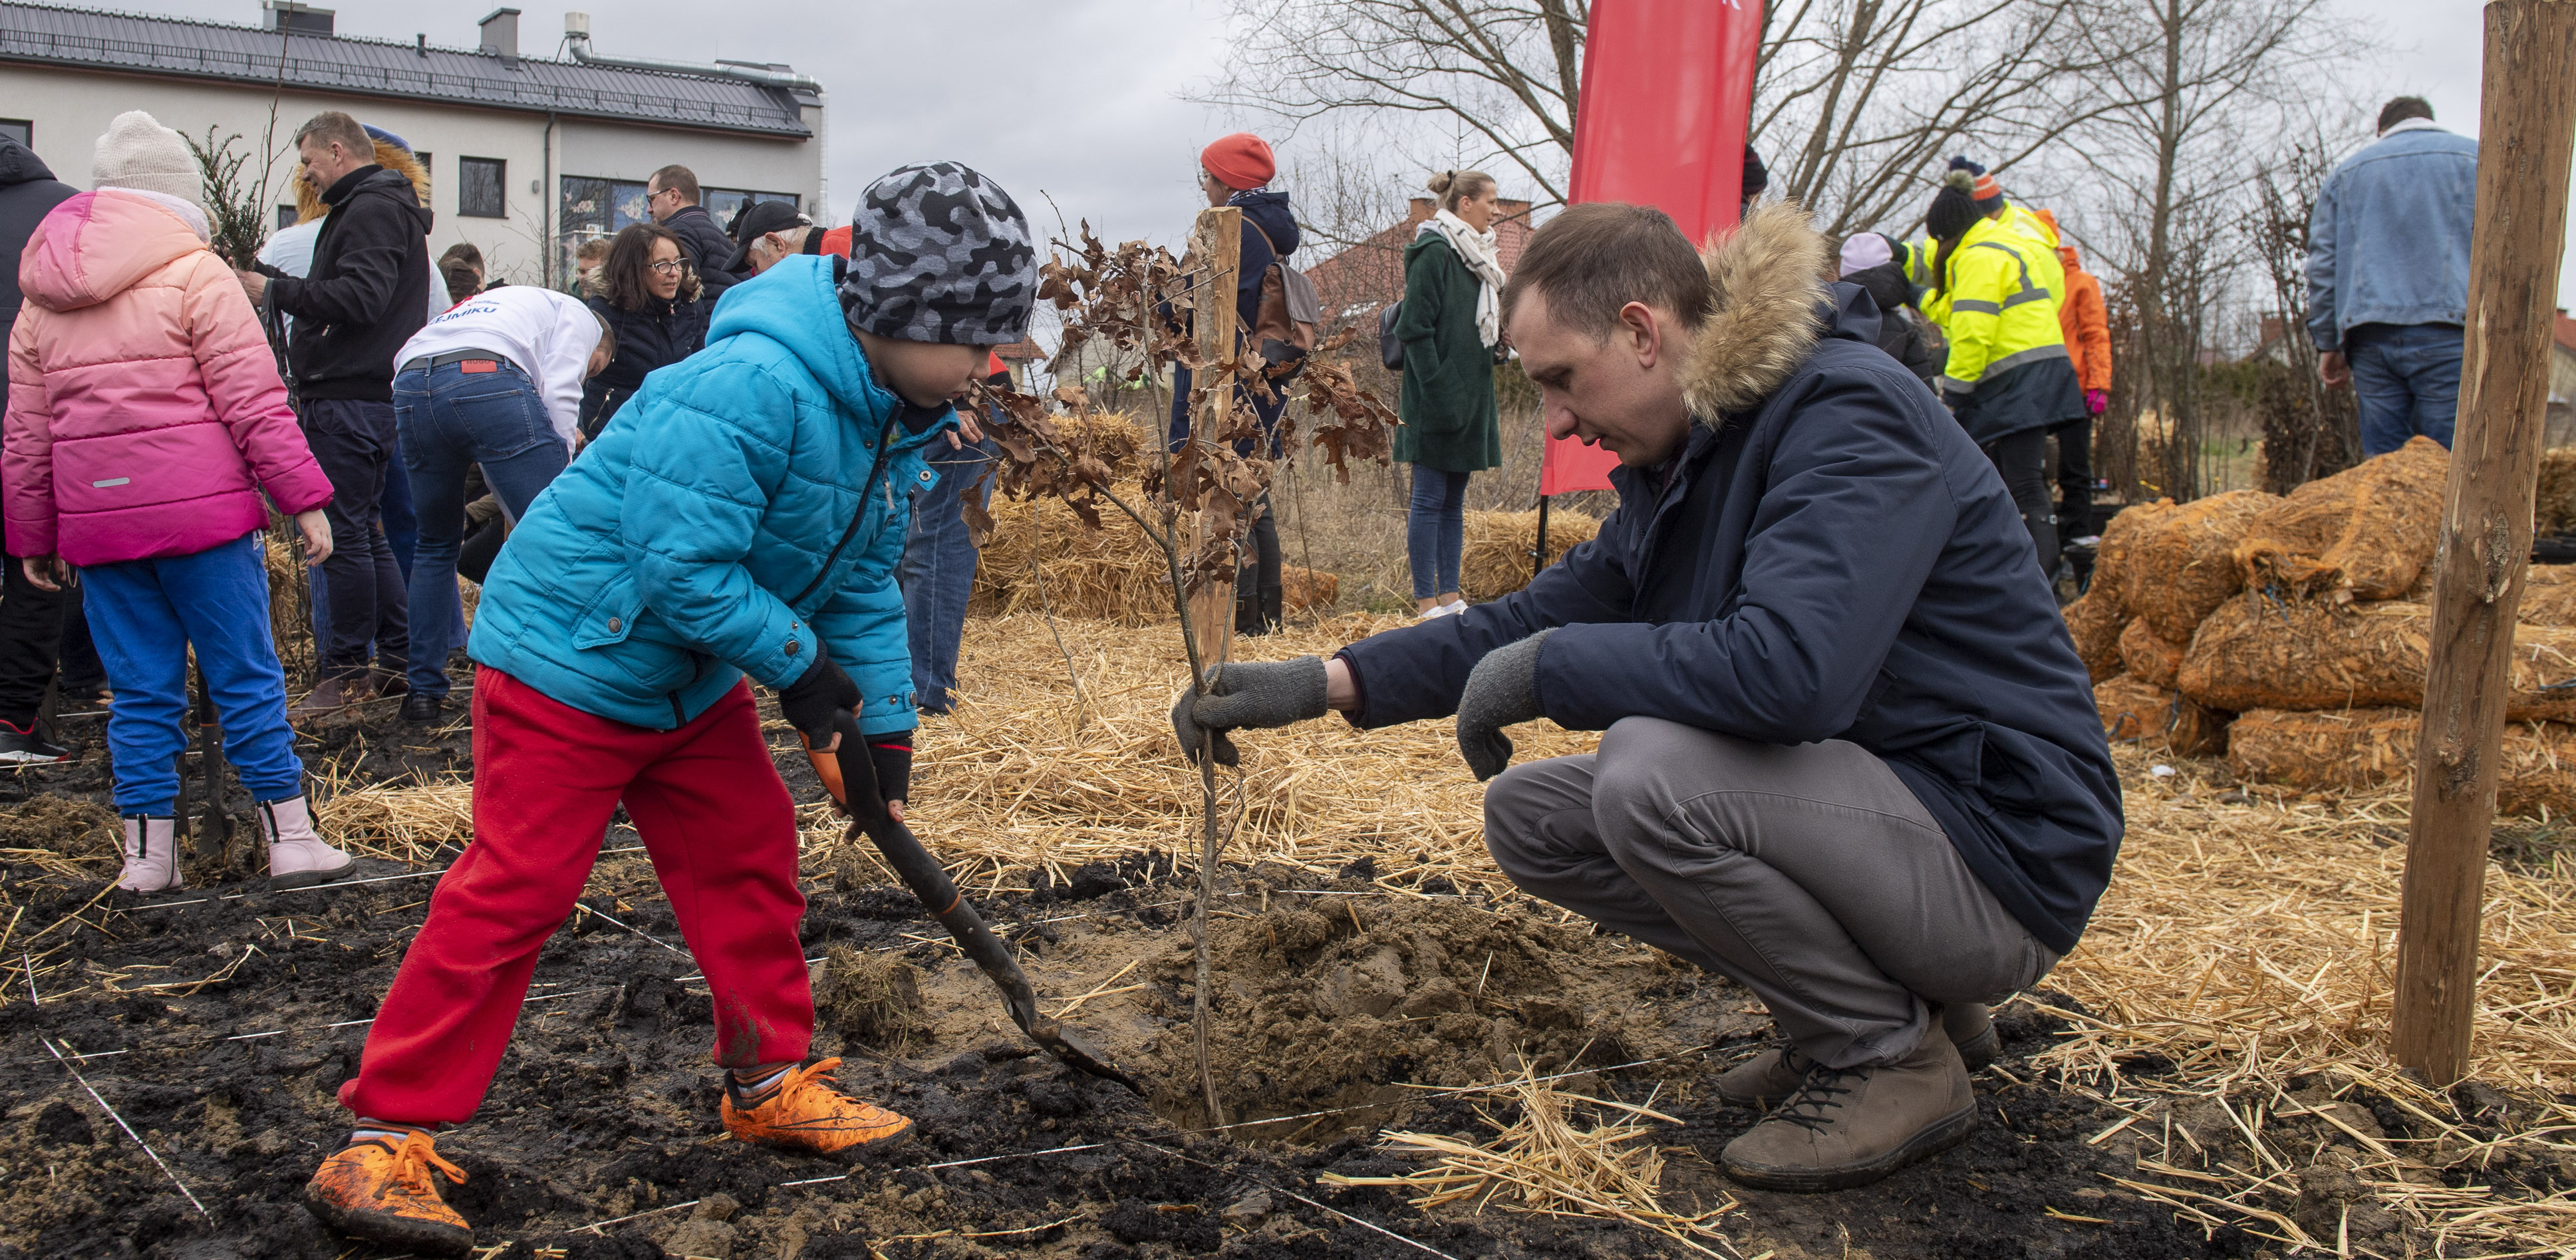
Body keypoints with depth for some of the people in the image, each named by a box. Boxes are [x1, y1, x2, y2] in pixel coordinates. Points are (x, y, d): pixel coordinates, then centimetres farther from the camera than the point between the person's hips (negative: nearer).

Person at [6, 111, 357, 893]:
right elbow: (254, 402, -10)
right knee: (246, 678, 2)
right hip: (203, 510, -5)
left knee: (141, 690, 11)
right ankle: (290, 840, 7)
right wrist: (304, 498, -7)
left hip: (97, 523, 5)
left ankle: (148, 856, 15)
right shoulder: (195, 272, -3)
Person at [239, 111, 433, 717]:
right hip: (360, 391, 11)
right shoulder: (373, 207, 23)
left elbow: (359, 298, -23)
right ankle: (398, 660, 18)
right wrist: (276, 285, 11)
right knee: (367, 531, 14)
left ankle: (347, 672, -1)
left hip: (352, 398, -11)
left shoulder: (372, 210, -11)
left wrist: (275, 291, -15)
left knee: (346, 535, -6)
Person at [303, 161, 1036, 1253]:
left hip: (695, 678, 9)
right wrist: (800, 662, -20)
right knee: (512, 894, -7)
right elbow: (683, 566, -31)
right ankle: (382, 1141, 2)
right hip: (570, 658, -9)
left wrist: (887, 724, 5)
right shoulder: (750, 385, -30)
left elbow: (862, 578, 10)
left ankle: (768, 1086, 29)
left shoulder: (891, 414, 1)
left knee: (750, 857, 13)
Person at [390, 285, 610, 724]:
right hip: (488, 381, -7)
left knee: (437, 544, 23)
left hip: (410, 386, 7)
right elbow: (559, 395, 3)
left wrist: (519, 517, 35)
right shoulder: (578, 316, 24)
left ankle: (424, 691, 25)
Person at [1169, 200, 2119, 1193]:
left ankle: (1893, 1054, -6)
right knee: (1528, 818, 5)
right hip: (1858, 802, 9)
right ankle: (1887, 992, 10)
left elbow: (1792, 670, -36)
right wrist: (1326, 682, 4)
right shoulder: (1681, 457, 7)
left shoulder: (1851, 413, -21)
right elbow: (1551, 612, 13)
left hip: (1997, 852, -9)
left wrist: (1544, 669, -22)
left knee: (1651, 768, -30)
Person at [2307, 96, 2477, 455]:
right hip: (2446, 333, -3)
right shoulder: (2476, 158, 13)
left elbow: (2322, 262, 15)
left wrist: (2327, 344, 16)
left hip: (2370, 339, 3)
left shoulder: (2346, 171, 22)